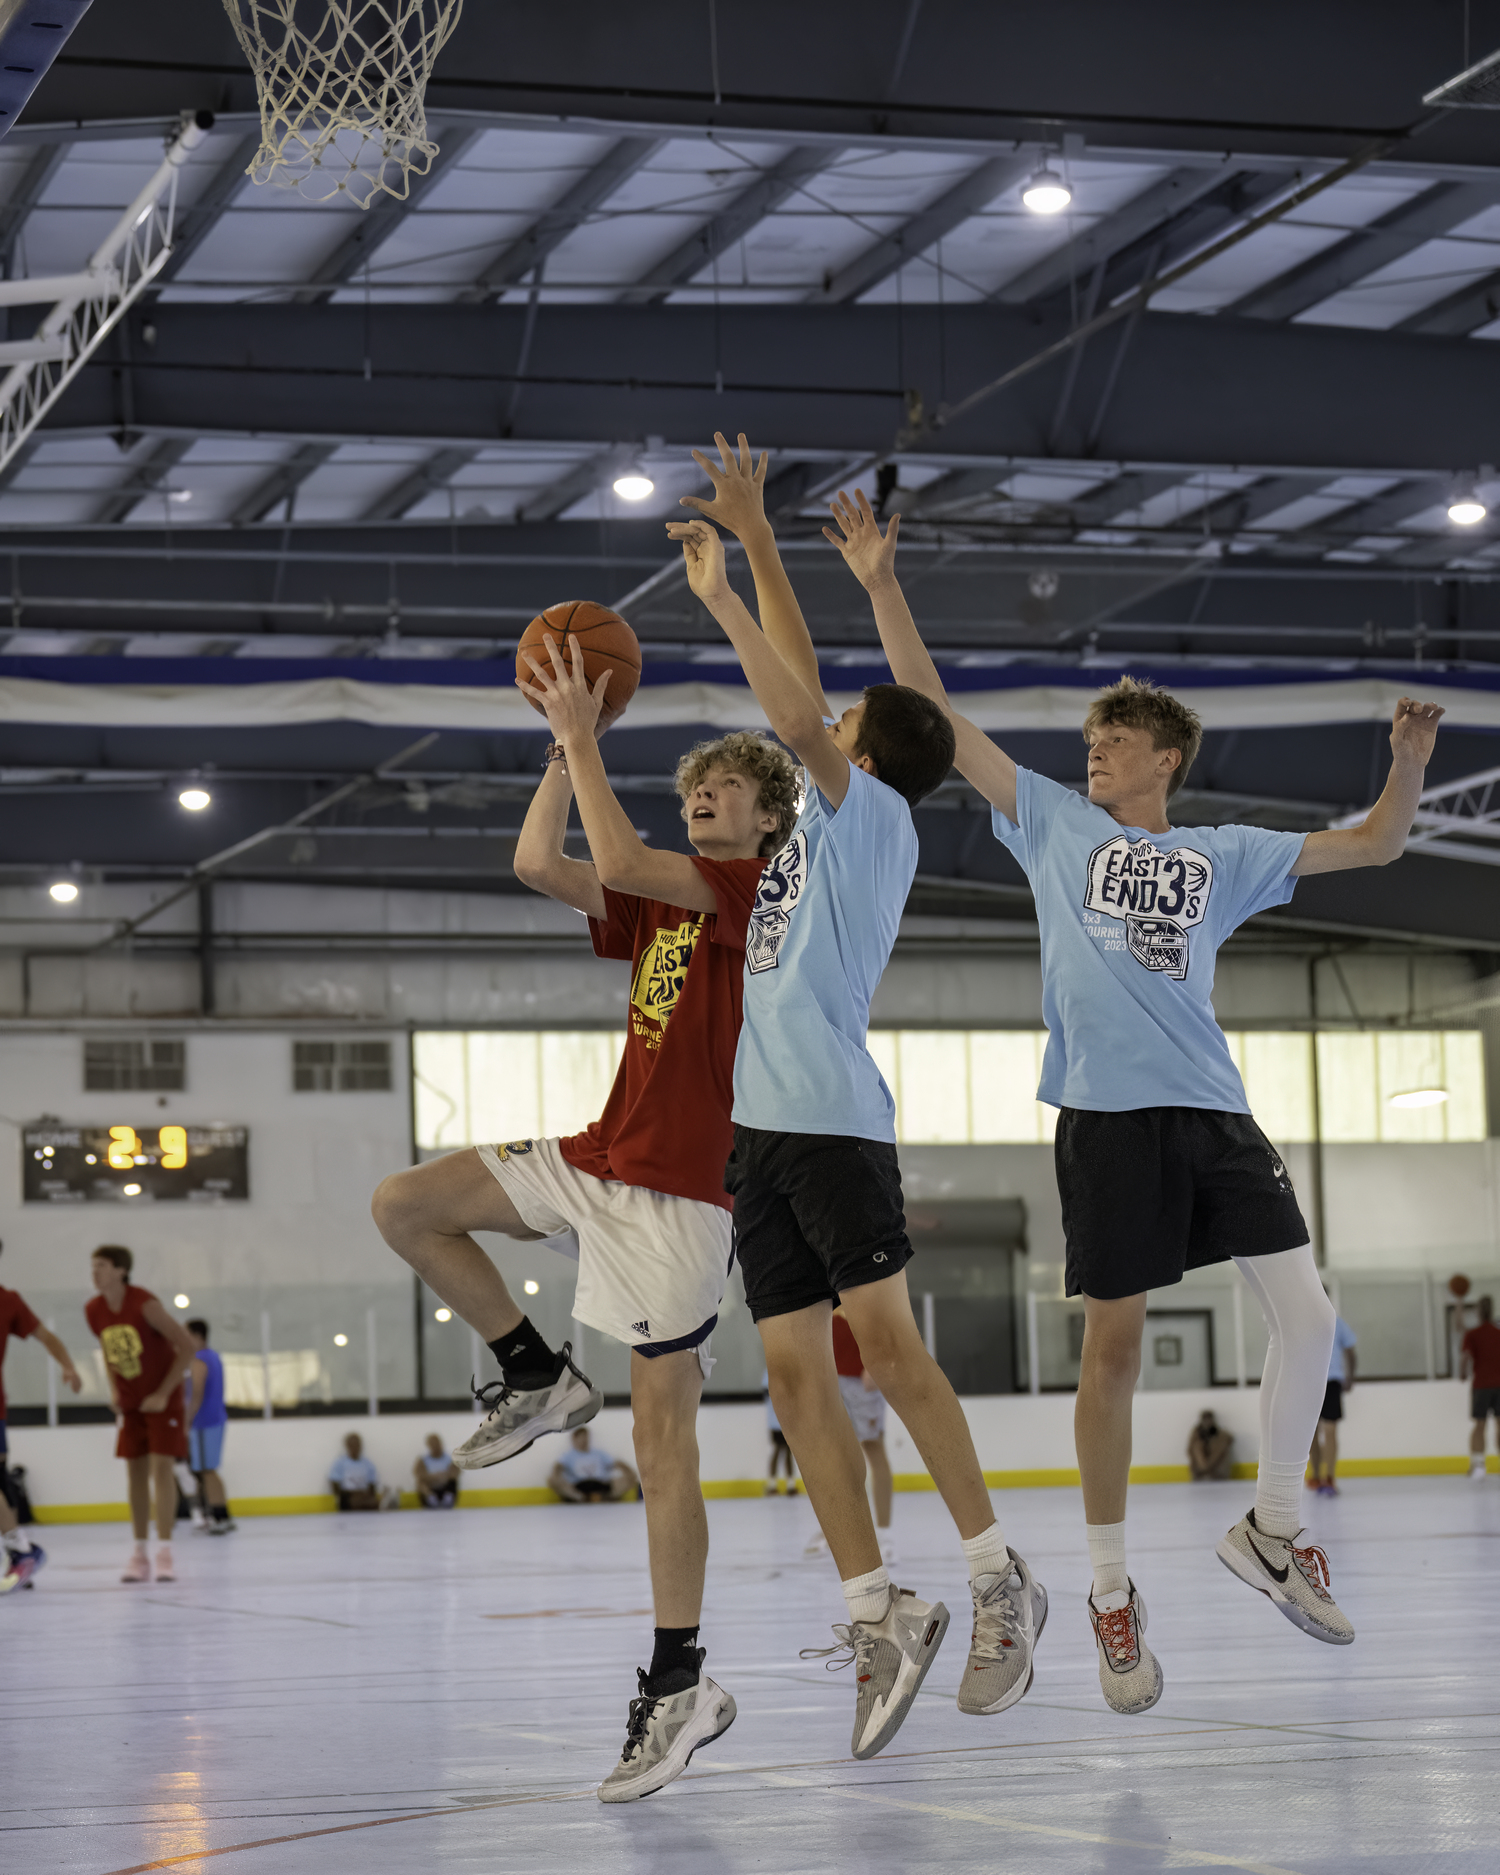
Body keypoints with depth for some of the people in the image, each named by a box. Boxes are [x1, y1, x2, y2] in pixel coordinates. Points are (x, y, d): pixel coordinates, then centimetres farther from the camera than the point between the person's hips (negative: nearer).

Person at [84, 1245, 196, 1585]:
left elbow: (187, 1346, -20)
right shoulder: (94, 1311, -4)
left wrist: (164, 1393, -19)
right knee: (135, 1473, 3)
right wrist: (114, 1389, 3)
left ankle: (165, 1552, -13)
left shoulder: (144, 1304, -23)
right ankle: (139, 1554, 7)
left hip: (163, 1400, -5)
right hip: (130, 1403, 5)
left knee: (161, 1468, -13)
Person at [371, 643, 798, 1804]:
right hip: (602, 1159, 8)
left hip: (684, 1185, -8)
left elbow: (618, 859, -18)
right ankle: (538, 1379, 12)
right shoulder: (663, 905, 18)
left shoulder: (765, 887, -6)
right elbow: (539, 864, 12)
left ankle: (679, 1684, -5)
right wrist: (570, 744, 9)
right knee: (405, 1206, -1)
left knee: (663, 1435, -9)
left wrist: (581, 736, -9)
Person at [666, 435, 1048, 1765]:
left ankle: (999, 1578, -10)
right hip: (765, 1121, 9)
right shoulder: (837, 821, 21)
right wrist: (754, 541, 27)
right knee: (797, 1372, 0)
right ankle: (878, 1611, -2)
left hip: (831, 1116, -9)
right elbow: (803, 697, 28)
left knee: (884, 1340, -13)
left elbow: (802, 722, -17)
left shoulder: (877, 811, 0)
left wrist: (720, 597, -12)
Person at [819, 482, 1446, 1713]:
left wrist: (1409, 765, -1)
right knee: (1115, 1347, -1)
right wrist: (883, 588, 4)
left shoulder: (1223, 856, 17)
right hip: (1109, 1114, -2)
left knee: (1306, 1313, -7)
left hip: (1214, 1111, 2)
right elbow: (938, 719, 10)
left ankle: (1272, 1529, 12)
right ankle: (1112, 1591, 8)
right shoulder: (1056, 824, 13)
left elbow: (1374, 845, 18)